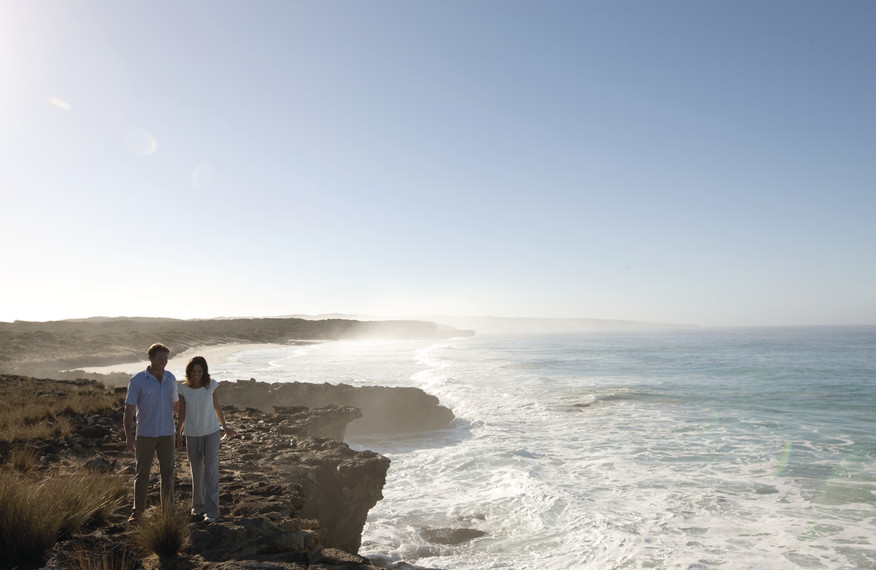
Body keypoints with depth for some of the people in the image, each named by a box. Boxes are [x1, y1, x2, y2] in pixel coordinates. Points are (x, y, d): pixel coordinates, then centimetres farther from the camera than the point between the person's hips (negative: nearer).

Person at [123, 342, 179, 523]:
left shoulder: (171, 379, 3)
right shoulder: (137, 380, -9)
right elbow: (129, 410, -9)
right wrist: (128, 437, -15)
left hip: (167, 435, 3)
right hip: (145, 435, -3)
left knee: (167, 474, 6)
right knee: (142, 474, 4)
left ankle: (167, 510, 17)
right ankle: (137, 511, 18)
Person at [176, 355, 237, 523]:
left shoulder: (211, 385, -8)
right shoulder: (183, 388, -8)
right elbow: (182, 414, 2)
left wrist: (225, 427, 9)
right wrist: (178, 434, 1)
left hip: (211, 432, -1)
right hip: (192, 435, 1)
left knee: (211, 470, -8)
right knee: (196, 471, 11)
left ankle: (212, 510, -2)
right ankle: (198, 505, 28)